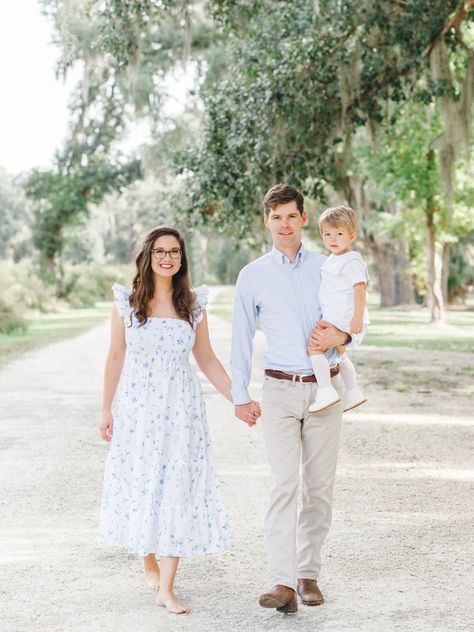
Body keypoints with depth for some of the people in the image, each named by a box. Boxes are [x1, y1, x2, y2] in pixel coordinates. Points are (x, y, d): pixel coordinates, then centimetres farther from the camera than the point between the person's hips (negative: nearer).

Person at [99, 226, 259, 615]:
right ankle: (150, 564, 30)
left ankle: (167, 588, -2)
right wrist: (107, 410, 4)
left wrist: (239, 399, 4)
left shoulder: (193, 304, 4)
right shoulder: (127, 302, 1)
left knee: (178, 488, -4)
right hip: (137, 407, 0)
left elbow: (207, 360, 9)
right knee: (140, 483, 5)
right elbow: (116, 358, 5)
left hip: (180, 408, 1)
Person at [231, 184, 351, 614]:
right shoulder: (253, 276, 5)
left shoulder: (327, 268, 5)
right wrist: (241, 395, 6)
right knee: (284, 484, -13)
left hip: (325, 387, 2)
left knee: (320, 487, 5)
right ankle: (283, 584, -18)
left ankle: (308, 574, 17)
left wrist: (340, 337, -13)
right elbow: (242, 338, 9)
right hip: (281, 389, -1)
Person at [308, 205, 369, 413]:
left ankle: (325, 391, -24)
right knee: (339, 352, 27)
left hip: (345, 320, -11)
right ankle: (353, 392, 40)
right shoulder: (332, 260, 16)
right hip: (336, 320, 11)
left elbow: (360, 289, -24)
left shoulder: (351, 261, -15)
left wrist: (358, 317, -32)